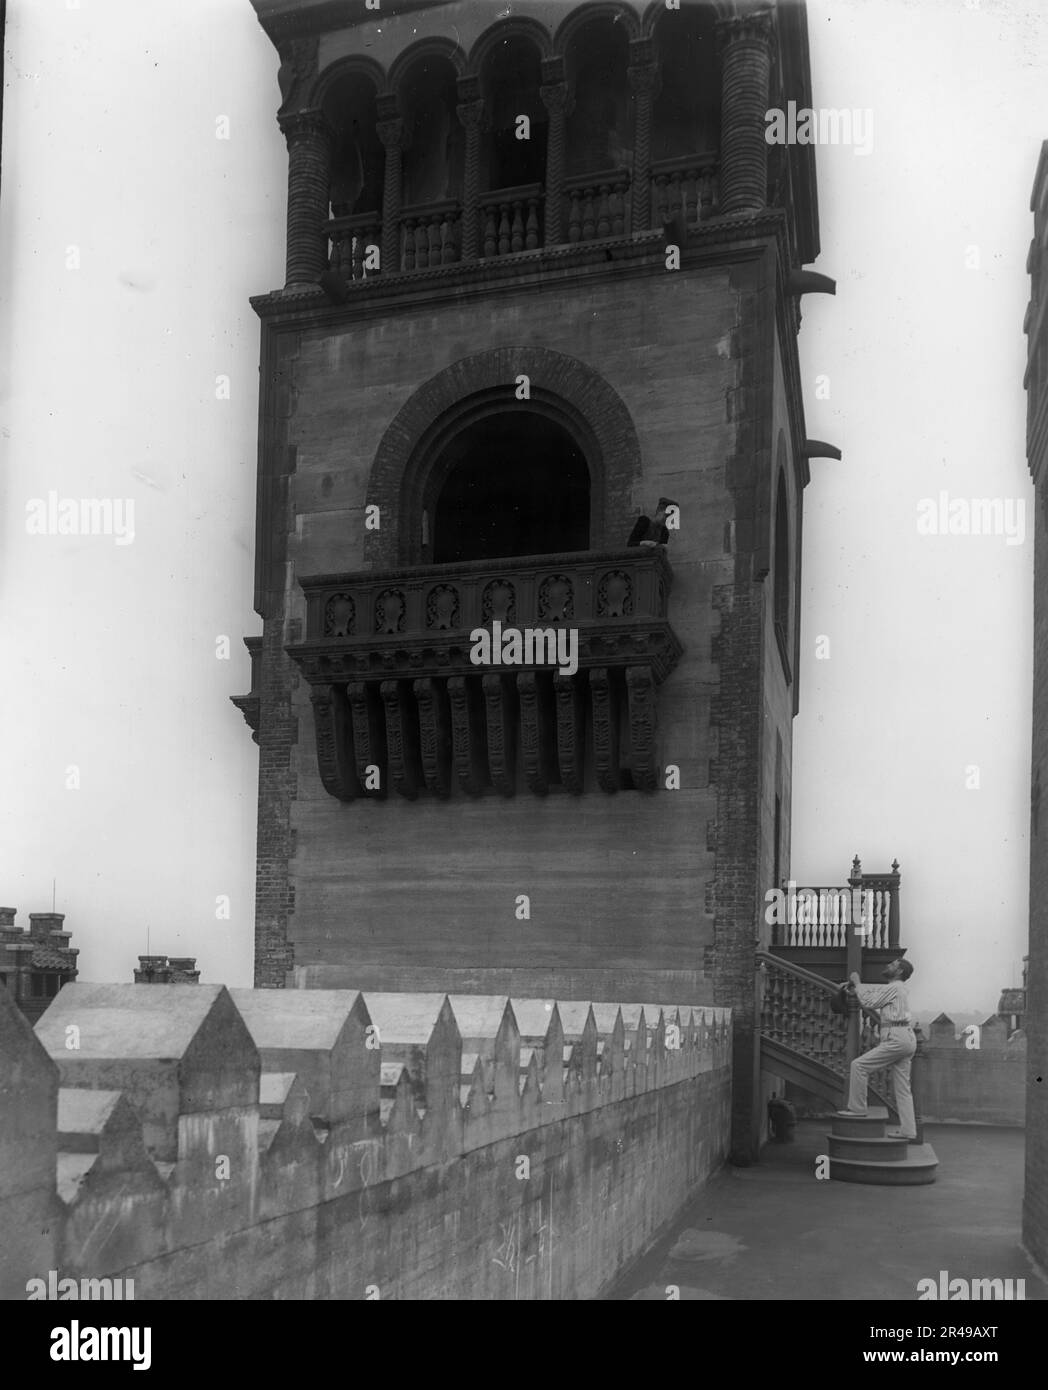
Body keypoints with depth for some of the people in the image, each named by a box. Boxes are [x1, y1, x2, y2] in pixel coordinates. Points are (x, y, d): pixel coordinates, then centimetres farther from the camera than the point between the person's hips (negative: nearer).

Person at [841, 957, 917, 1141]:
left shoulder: (894, 988, -7)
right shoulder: (897, 988, 23)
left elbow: (869, 1002, -6)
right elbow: (876, 989, 33)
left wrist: (857, 984, 5)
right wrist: (855, 984, 24)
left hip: (896, 1039, -10)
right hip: (907, 1039, 10)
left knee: (859, 1065, -9)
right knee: (902, 1088, 7)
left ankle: (857, 1107, -4)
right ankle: (907, 1129, 5)